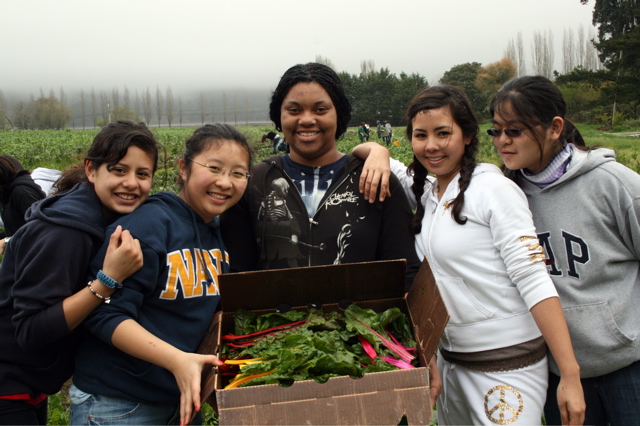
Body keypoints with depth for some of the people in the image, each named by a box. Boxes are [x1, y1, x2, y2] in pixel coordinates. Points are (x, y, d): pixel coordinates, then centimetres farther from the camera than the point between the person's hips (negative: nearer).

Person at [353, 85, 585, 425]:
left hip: (507, 364, -7)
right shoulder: (426, 193, 7)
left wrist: (570, 375, -21)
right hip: (450, 359, 7)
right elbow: (360, 152, 15)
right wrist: (378, 152, -10)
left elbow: (533, 280, -18)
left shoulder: (493, 189, -13)